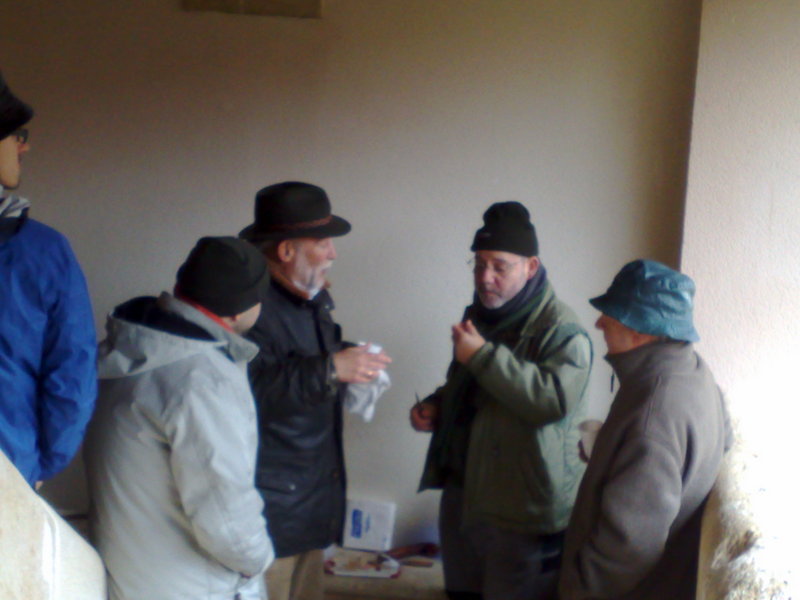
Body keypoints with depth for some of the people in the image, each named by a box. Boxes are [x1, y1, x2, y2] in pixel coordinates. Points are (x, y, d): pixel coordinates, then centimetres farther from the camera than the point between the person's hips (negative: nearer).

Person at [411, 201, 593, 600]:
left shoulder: (560, 329, -15)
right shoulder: (478, 316, 11)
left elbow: (555, 398, -31)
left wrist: (484, 355, -28)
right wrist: (436, 406, 5)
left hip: (522, 505, -8)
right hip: (463, 487, 8)